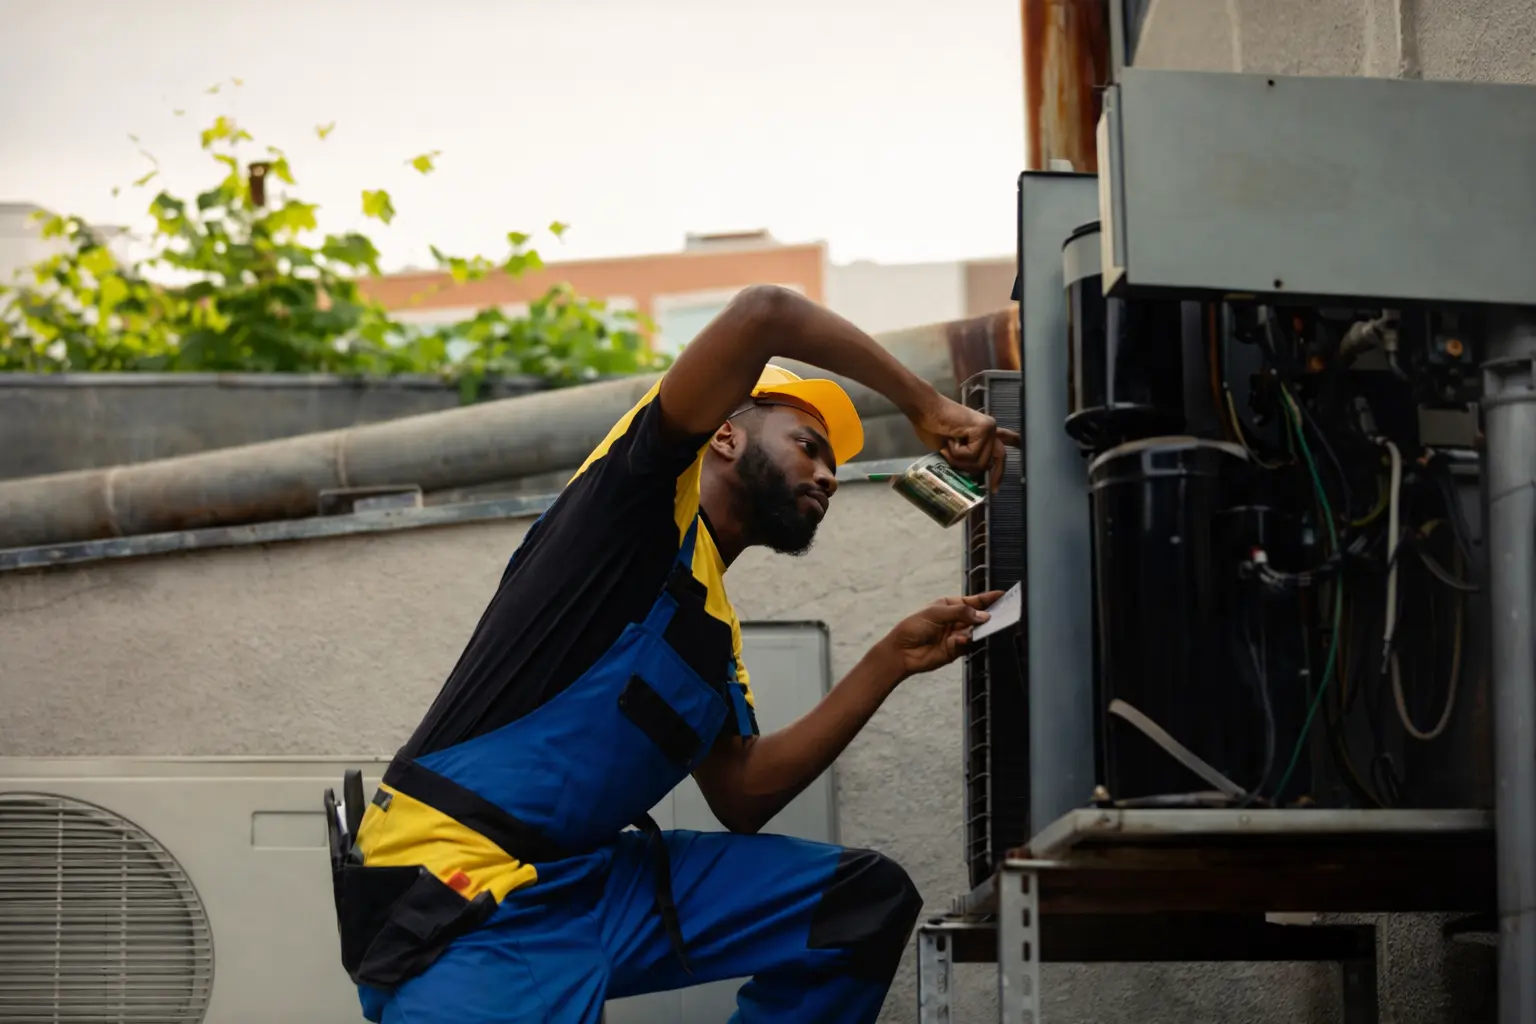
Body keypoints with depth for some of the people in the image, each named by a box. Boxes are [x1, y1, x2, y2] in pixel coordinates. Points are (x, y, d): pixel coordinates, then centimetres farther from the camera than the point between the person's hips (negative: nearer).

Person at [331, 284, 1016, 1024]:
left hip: (590, 877, 9)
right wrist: (925, 407, -5)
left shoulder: (716, 631, 21)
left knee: (868, 898, 8)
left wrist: (893, 660, 16)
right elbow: (762, 315, -14)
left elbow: (741, 796, 17)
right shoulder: (657, 498, -2)